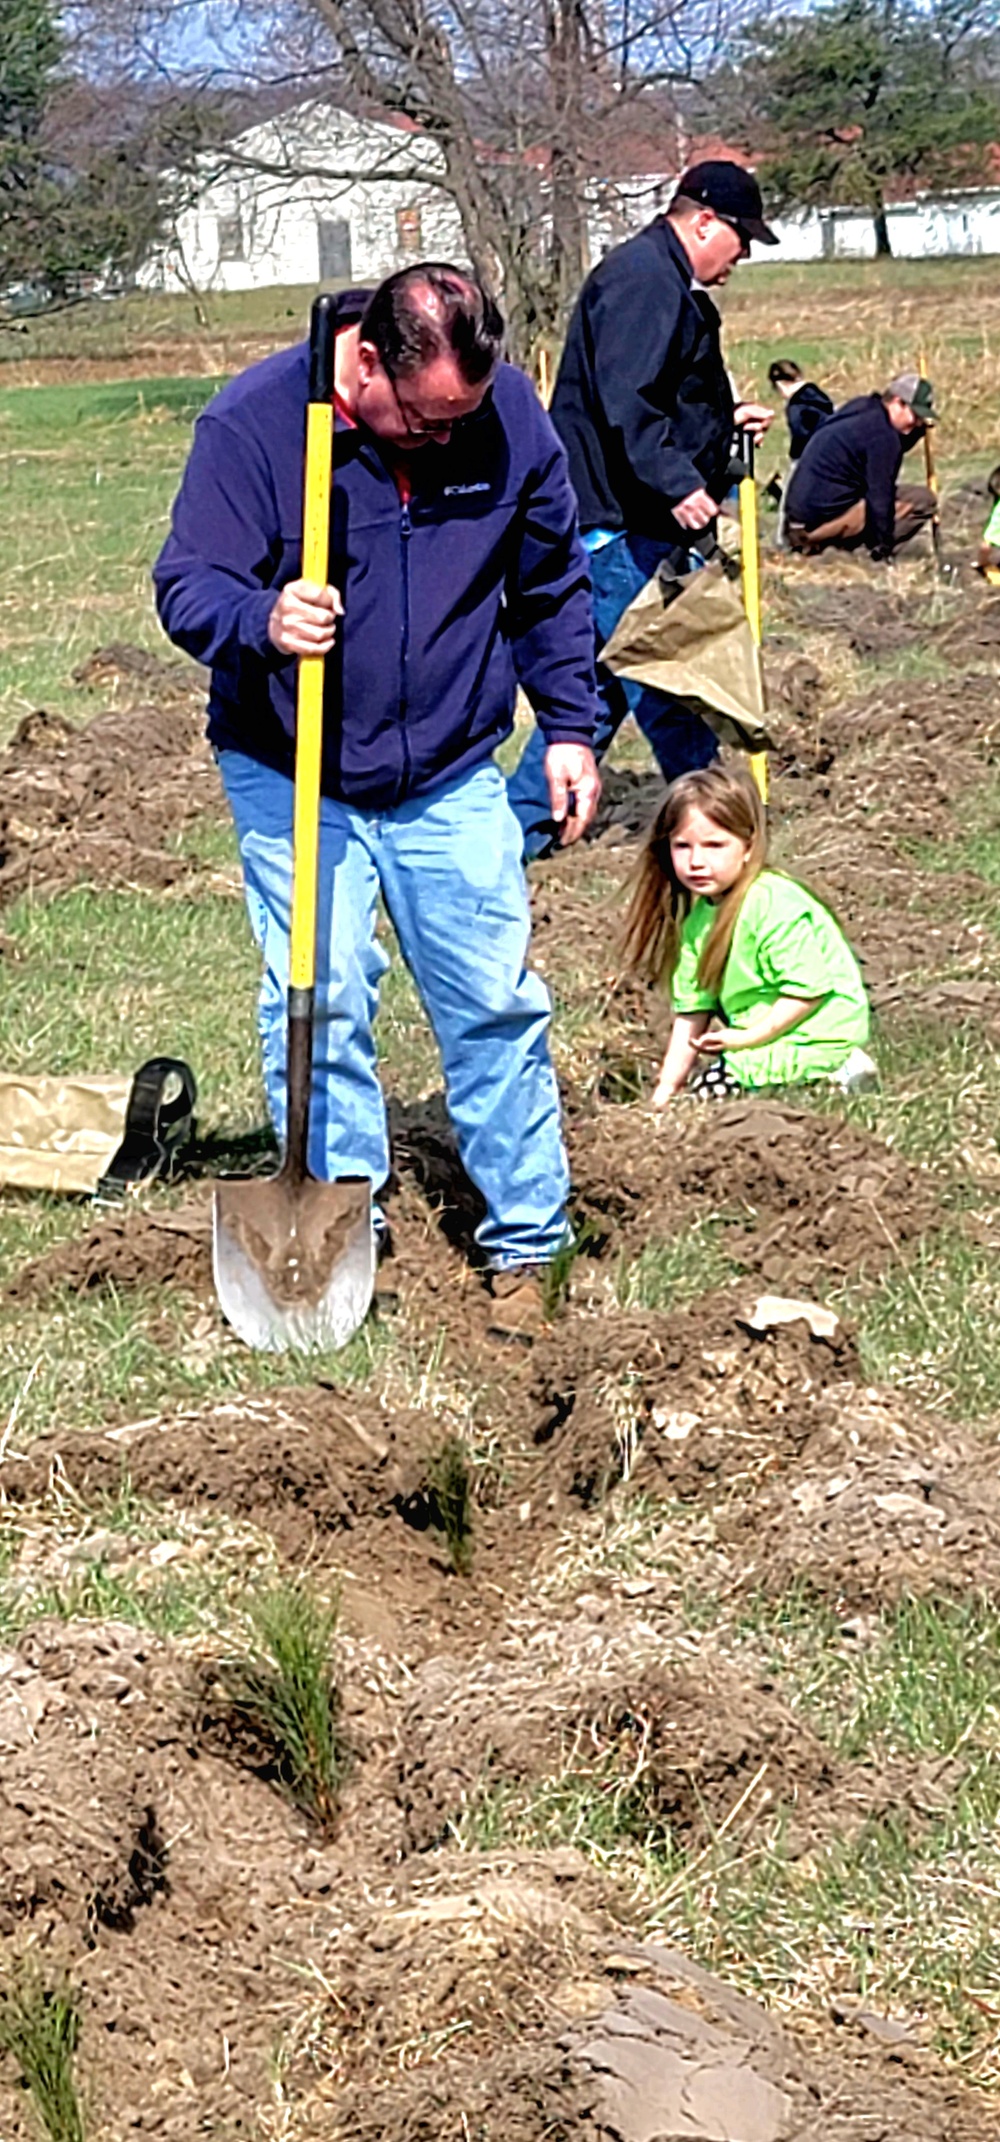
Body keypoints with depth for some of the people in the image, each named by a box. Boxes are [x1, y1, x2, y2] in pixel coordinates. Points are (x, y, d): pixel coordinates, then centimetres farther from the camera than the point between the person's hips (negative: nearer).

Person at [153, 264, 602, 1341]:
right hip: (292, 783, -2)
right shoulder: (250, 423, -18)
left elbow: (551, 585, 8)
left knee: (494, 1003, 2)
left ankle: (526, 1242, 14)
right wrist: (262, 622, -36)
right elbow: (188, 585, -15)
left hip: (451, 777, 2)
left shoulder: (510, 414, -7)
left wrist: (569, 726, 6)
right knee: (320, 1006, -4)